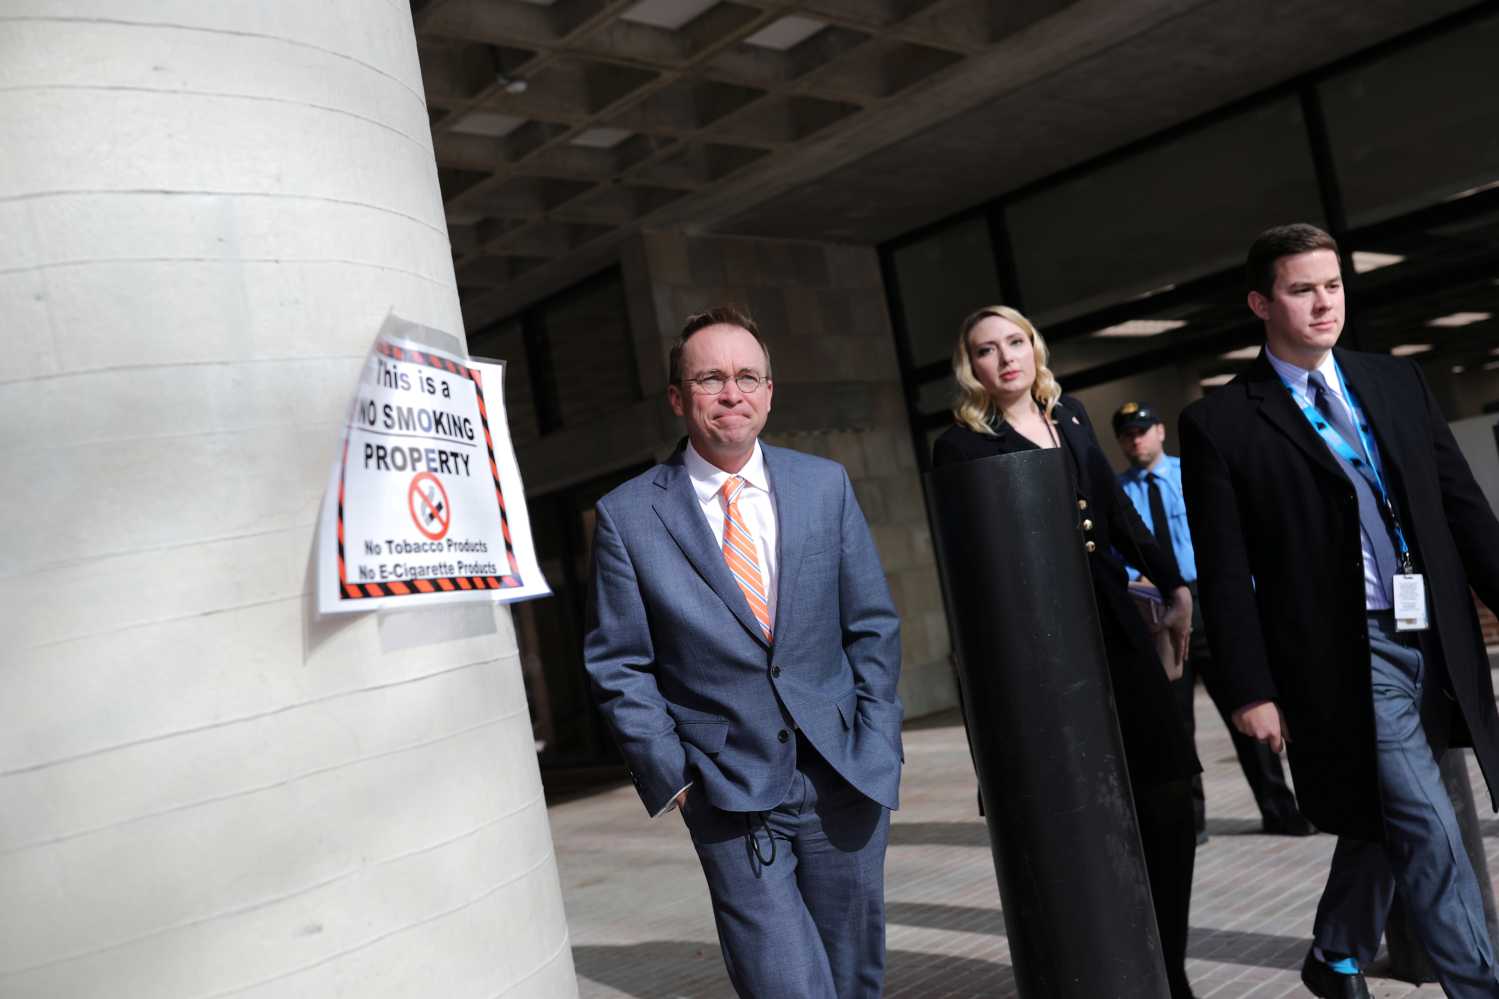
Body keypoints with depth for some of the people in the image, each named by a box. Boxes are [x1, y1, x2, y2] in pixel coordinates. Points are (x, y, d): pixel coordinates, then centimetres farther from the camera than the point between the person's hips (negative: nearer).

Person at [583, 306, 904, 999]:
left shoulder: (825, 485, 3)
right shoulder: (626, 515, -6)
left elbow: (873, 627, 6)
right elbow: (617, 667, -1)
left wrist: (875, 749, 0)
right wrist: (672, 775, -7)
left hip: (844, 780, 3)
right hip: (729, 798, -3)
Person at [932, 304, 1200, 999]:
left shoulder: (1070, 416, 13)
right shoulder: (962, 445, -4)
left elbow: (1116, 512, 18)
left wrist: (1174, 586, 19)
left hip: (1115, 626, 6)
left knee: (1166, 794, 2)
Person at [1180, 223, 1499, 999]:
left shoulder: (1398, 382, 10)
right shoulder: (1221, 423, -6)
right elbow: (1224, 573, -7)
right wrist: (1249, 688, -8)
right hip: (1344, 655, -6)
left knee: (1383, 820, 18)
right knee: (1428, 832, -7)